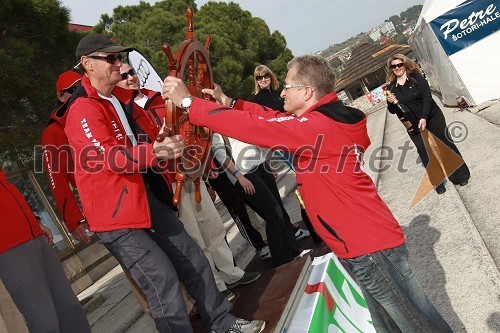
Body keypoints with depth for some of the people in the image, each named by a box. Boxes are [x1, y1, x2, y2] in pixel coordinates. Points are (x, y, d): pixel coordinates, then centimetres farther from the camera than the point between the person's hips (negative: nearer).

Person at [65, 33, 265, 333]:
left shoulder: (124, 98, 13)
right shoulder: (83, 110, -14)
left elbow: (152, 136, 21)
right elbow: (107, 156, -29)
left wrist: (168, 145, 0)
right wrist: (154, 153, -43)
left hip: (147, 198, 9)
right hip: (116, 213, -8)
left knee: (192, 258, 12)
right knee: (164, 282, -9)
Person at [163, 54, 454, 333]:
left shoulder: (316, 127, -22)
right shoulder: (327, 120, 7)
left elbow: (254, 127, -21)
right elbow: (274, 120, 13)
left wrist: (188, 102, -13)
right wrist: (230, 103, 7)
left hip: (369, 246, -10)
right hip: (368, 241, 10)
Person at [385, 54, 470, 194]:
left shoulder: (416, 77, -6)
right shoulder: (391, 87, 1)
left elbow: (427, 97, -13)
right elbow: (393, 111, 5)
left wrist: (424, 118, -23)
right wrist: (391, 103, -17)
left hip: (432, 118, -2)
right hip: (413, 125, 2)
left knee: (444, 144, 5)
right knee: (426, 153, 3)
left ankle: (460, 175, 21)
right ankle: (438, 181, 15)